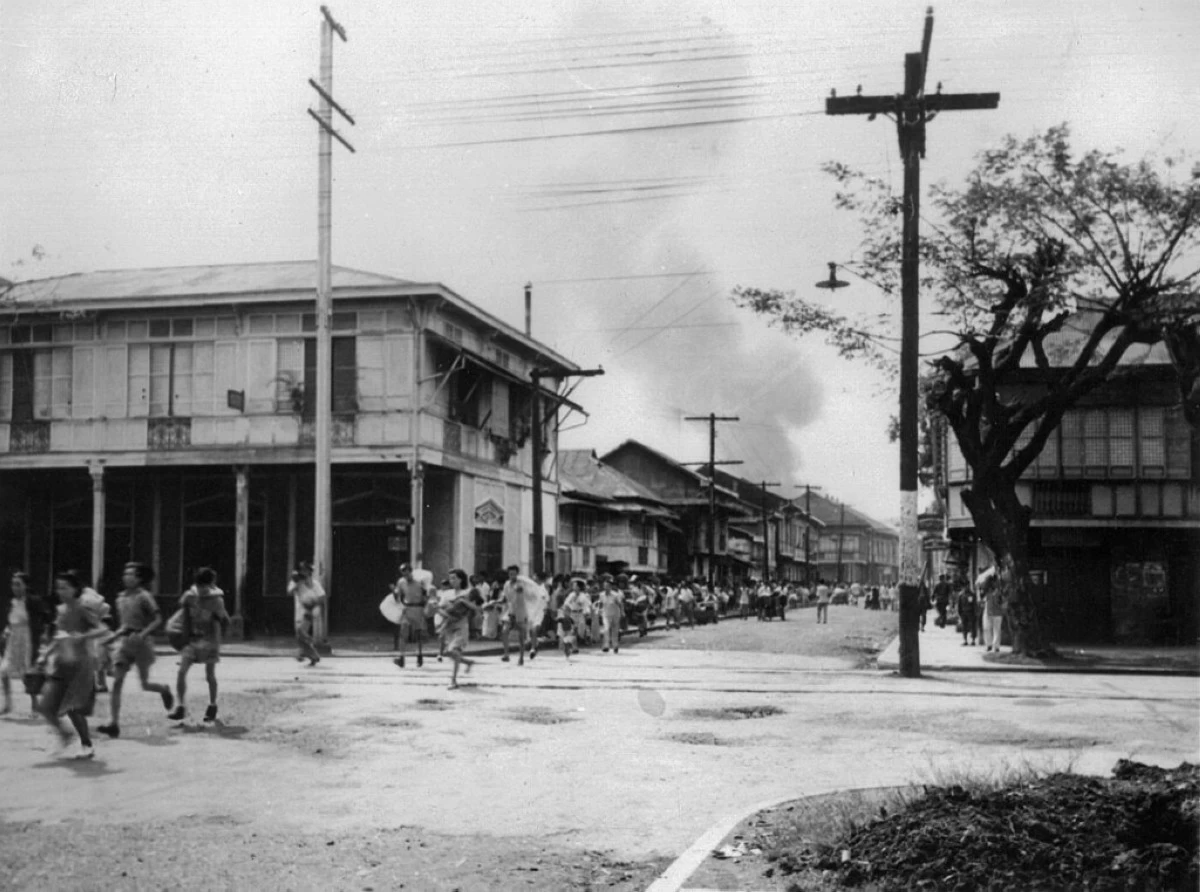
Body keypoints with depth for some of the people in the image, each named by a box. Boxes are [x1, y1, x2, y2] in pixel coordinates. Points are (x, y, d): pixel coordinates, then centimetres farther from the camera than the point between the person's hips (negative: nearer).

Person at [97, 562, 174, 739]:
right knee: (117, 682, -9)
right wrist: (118, 632, 10)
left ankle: (163, 690, 37)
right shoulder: (120, 598, 12)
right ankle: (113, 724, -12)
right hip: (122, 640, 5)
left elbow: (158, 619, -12)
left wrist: (143, 634, -23)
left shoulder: (144, 597, -7)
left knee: (145, 684, 2)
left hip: (140, 642, -5)